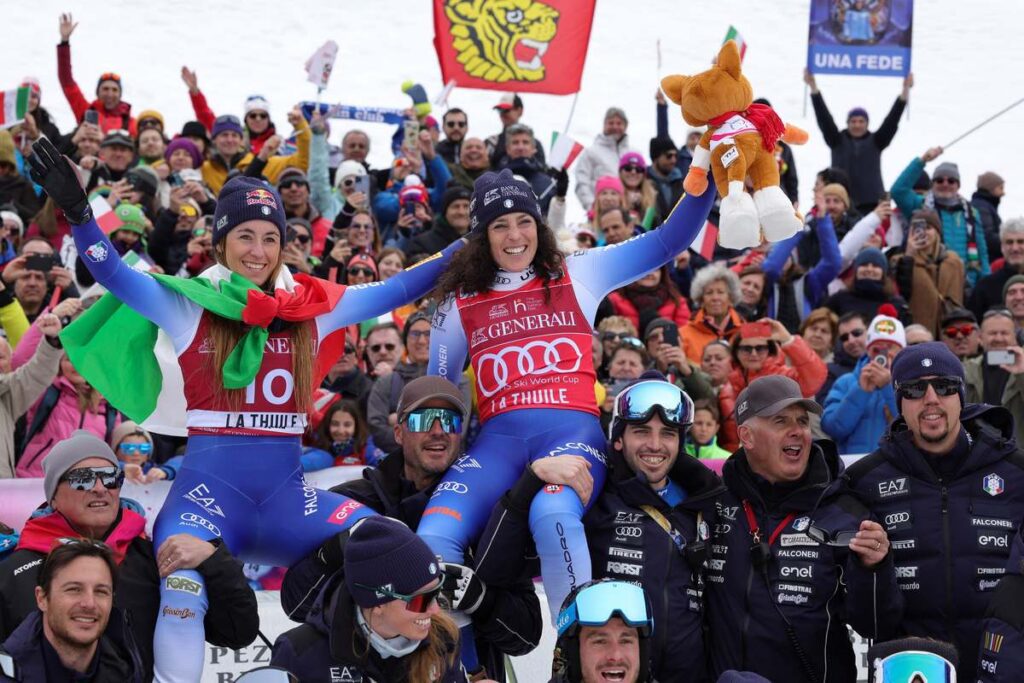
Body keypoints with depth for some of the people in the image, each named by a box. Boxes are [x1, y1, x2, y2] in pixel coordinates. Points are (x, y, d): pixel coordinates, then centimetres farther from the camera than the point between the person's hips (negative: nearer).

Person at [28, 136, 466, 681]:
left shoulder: (312, 308, 7)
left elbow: (397, 290, 8)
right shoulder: (189, 305, 1)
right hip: (209, 486, -3)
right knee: (181, 591, -31)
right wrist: (77, 211, -25)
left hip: (286, 491, 3)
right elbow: (114, 275, -11)